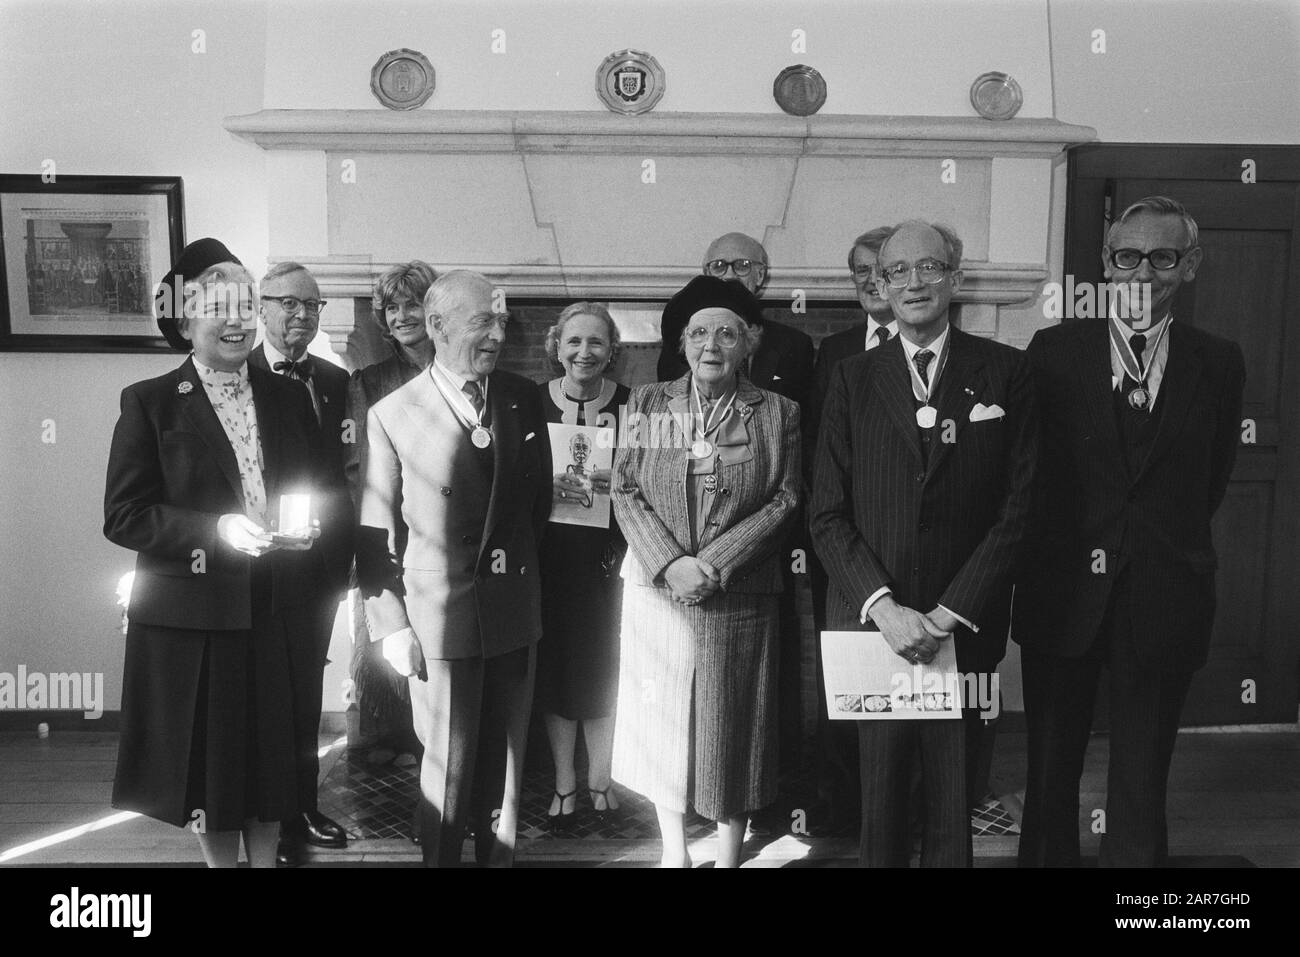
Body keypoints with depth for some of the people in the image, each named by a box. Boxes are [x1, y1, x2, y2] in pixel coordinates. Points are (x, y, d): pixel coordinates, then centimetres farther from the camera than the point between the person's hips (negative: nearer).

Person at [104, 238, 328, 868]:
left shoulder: (289, 399, 9)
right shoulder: (149, 403, -3)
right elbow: (123, 516, -8)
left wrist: (306, 528, -7)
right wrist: (217, 531, -20)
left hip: (278, 609, 3)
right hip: (194, 612, -3)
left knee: (272, 745, 12)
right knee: (210, 751, 9)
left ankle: (266, 857, 30)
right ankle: (221, 859, 29)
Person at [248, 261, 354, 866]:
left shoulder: (335, 381, 5)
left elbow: (342, 471, 7)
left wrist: (342, 546, 0)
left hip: (321, 561, 5)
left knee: (307, 690, 17)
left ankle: (303, 809, 33)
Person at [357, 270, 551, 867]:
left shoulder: (524, 399, 3)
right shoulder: (391, 416, -8)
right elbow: (376, 535, -5)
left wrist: (521, 562, 10)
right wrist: (391, 626, -7)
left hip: (515, 611, 4)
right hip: (440, 616, -3)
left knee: (506, 759, 15)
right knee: (448, 766, 9)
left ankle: (498, 857, 33)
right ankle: (440, 858, 30)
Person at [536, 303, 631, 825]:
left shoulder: (630, 404, -2)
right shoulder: (532, 401, 0)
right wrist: (546, 487, -16)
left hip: (606, 555, -1)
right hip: (547, 554, 1)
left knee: (602, 664, 6)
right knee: (553, 663, 7)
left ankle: (600, 776, 25)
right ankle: (563, 781, 22)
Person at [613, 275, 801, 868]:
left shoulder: (778, 413, 0)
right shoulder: (647, 403, 3)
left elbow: (784, 499, -6)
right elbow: (626, 491, -1)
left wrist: (714, 564, -15)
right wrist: (669, 563, -15)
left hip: (740, 599, -1)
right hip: (659, 591, 2)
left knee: (731, 728, 8)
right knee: (663, 725, 10)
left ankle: (730, 856, 25)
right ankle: (673, 852, 28)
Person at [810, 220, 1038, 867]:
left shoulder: (1005, 372, 3)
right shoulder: (852, 378, 6)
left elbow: (1019, 505, -2)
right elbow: (828, 515, 1)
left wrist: (949, 614, -9)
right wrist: (884, 607, -11)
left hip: (963, 626, 0)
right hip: (871, 621, 1)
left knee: (953, 804, 8)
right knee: (879, 796, 9)